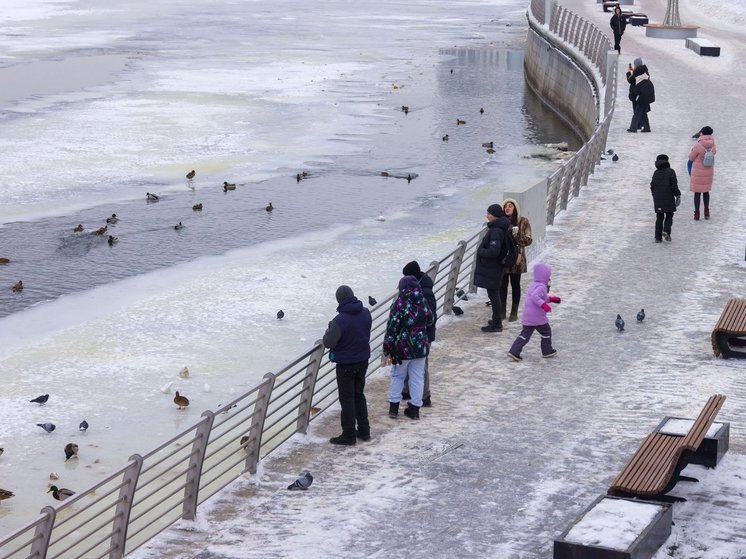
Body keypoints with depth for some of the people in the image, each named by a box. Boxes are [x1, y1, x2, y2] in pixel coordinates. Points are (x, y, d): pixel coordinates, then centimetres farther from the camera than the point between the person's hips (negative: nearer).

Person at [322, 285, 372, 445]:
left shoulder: (340, 320, -26)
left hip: (346, 364, -6)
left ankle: (349, 435, 11)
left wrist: (330, 329, 0)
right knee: (359, 395, 20)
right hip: (363, 361, 6)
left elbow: (328, 343, -19)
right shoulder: (365, 313, -5)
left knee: (347, 399, 5)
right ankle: (364, 431, 26)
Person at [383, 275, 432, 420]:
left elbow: (392, 328, -15)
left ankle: (394, 407, 18)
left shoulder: (399, 303, -16)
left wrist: (388, 351, -10)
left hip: (402, 348, -3)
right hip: (421, 347, 3)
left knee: (397, 376, 14)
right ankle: (415, 409, 17)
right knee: (417, 378, 12)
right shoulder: (423, 302, -1)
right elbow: (430, 320, 15)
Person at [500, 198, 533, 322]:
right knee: (503, 284, 8)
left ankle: (514, 312, 14)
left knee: (515, 284, 5)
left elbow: (528, 240, -6)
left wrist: (517, 237, -22)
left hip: (516, 257, -3)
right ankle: (502, 311, 19)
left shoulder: (523, 221, -4)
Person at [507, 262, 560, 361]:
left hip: (527, 317, 9)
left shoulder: (533, 285, 16)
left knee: (525, 334, 8)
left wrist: (551, 299, 31)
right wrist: (544, 305, -37)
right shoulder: (541, 287, -16)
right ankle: (547, 351, 23)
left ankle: (514, 352, -1)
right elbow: (534, 297, -33)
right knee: (546, 332, 12)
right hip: (538, 317, -9)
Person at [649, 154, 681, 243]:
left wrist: (654, 196, 23)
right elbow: (674, 186, -13)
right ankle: (666, 231, -12)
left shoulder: (656, 173, 5)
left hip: (657, 199, 4)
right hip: (668, 199, -4)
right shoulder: (670, 172, -9)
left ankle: (658, 237, 5)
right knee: (669, 216, 10)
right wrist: (678, 195, -2)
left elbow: (652, 186, 10)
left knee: (659, 217, 9)